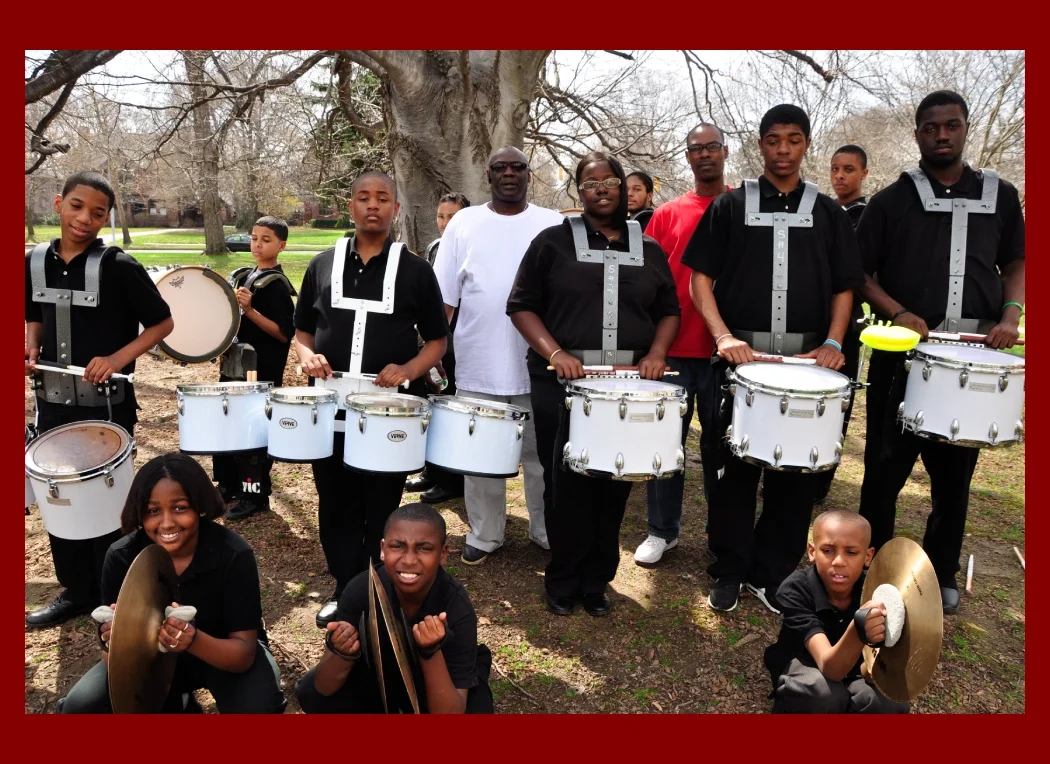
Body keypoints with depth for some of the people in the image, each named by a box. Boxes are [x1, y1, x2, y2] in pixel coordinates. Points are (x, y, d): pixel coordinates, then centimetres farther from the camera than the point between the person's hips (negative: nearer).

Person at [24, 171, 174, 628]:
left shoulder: (118, 267, -12)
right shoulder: (34, 262, 3)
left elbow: (162, 323, -8)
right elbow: (35, 317, 18)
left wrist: (117, 358, -19)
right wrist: (31, 348, -2)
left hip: (106, 406, -5)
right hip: (52, 402, 5)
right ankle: (77, 590, 31)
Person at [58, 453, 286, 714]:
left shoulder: (234, 554, -29)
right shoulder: (121, 557, -21)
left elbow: (244, 654, -28)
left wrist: (194, 640, -48)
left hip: (224, 653, -2)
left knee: (257, 708, -30)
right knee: (79, 707, -17)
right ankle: (172, 704, 13)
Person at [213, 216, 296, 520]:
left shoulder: (277, 285, -13)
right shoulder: (241, 276, 11)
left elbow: (285, 334, -20)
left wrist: (249, 310, -26)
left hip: (260, 372, -8)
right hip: (232, 367, 9)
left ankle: (255, 496, 12)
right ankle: (228, 485, 32)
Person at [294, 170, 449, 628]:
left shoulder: (415, 271, 0)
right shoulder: (322, 266, 7)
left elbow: (438, 340, 2)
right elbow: (302, 330, 14)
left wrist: (407, 371, -15)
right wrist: (308, 356, -8)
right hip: (332, 407, 3)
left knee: (383, 512, 8)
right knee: (336, 508, 10)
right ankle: (346, 593, 28)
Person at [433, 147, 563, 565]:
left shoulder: (553, 225, 5)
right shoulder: (463, 223, 5)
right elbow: (444, 296, 4)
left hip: (539, 365, 0)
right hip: (478, 365, 0)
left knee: (542, 455, 11)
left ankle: (547, 531, 28)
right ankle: (485, 534, 26)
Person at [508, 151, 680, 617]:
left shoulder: (649, 250, 13)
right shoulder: (553, 242, 3)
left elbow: (669, 310, 16)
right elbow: (522, 305, 0)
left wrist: (657, 353, -3)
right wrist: (553, 353, -14)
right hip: (563, 383, -3)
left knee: (615, 484, 7)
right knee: (566, 483, 2)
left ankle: (597, 580, 23)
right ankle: (562, 581, 19)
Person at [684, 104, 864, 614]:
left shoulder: (827, 213, 11)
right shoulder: (730, 205, 5)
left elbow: (844, 287, 11)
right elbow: (701, 277, 0)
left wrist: (832, 343, -6)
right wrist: (724, 335, -15)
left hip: (805, 360, 2)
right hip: (742, 356, -1)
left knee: (794, 472, 6)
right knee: (734, 467, 4)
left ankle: (773, 573, 21)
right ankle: (729, 570, 19)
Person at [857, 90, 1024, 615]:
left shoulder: (1000, 196, 10)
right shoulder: (893, 200, 3)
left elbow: (1016, 264, 16)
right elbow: (858, 272, 1)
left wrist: (1010, 315, -3)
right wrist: (899, 313, -14)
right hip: (903, 353, -2)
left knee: (955, 469, 11)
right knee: (886, 466, 4)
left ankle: (941, 573, 26)